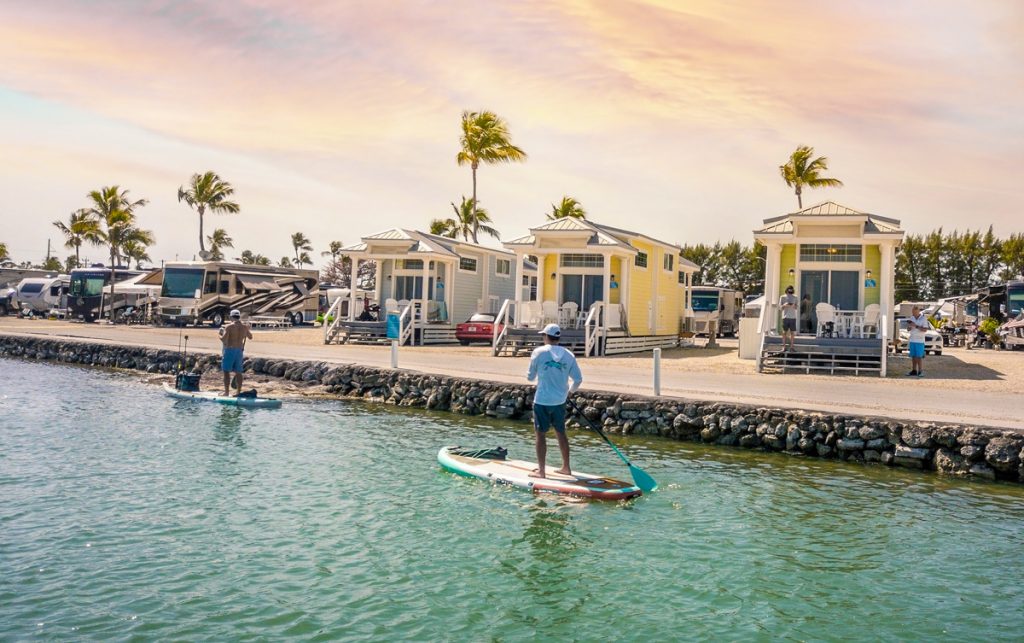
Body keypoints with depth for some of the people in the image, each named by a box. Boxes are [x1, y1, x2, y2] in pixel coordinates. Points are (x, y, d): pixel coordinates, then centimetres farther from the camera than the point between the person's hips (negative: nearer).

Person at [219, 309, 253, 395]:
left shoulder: (229, 327, -11)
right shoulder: (244, 327, 6)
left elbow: (224, 339, -17)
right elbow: (250, 337, 21)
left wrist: (221, 334, 2)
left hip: (230, 350, -5)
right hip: (239, 350, 5)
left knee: (226, 371, -1)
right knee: (238, 372, 12)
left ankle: (226, 392, -3)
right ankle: (238, 391, 14)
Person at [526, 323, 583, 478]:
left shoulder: (539, 352, -8)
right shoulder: (568, 355, 1)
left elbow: (530, 377, -1)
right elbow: (578, 379, 2)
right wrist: (570, 391, 21)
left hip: (542, 401, -4)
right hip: (560, 401, 4)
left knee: (541, 434, 3)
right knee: (560, 433, 16)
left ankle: (541, 471, 5)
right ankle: (566, 467, 25)